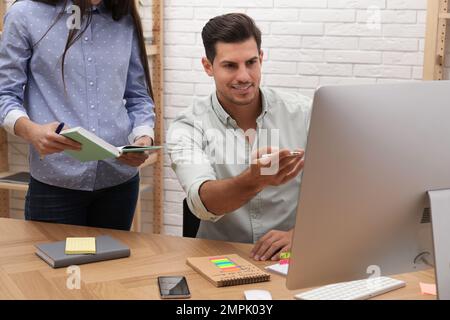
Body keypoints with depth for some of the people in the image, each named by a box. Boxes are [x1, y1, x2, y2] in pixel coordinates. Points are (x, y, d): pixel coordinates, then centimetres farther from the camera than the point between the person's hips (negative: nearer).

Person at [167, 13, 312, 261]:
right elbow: (202, 203, -21)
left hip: (291, 259, 0)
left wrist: (298, 234, -22)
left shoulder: (302, 113, 0)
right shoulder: (186, 129, -4)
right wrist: (254, 180, -40)